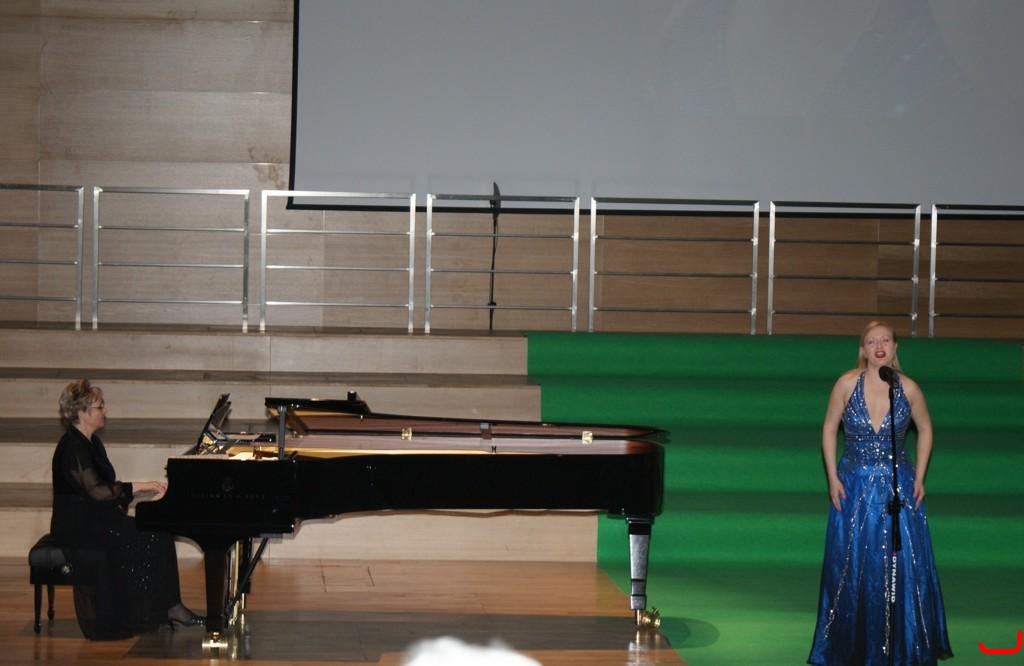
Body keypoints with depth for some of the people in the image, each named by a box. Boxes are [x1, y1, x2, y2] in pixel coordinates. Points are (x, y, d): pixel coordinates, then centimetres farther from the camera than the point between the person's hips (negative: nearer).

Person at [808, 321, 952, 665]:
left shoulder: (908, 388, -6)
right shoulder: (847, 384, -7)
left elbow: (925, 430, 9)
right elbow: (829, 428, 3)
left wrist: (919, 478, 3)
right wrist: (832, 477, -2)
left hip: (898, 487, 0)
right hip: (854, 486, 0)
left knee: (903, 568, 1)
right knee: (851, 568, 6)